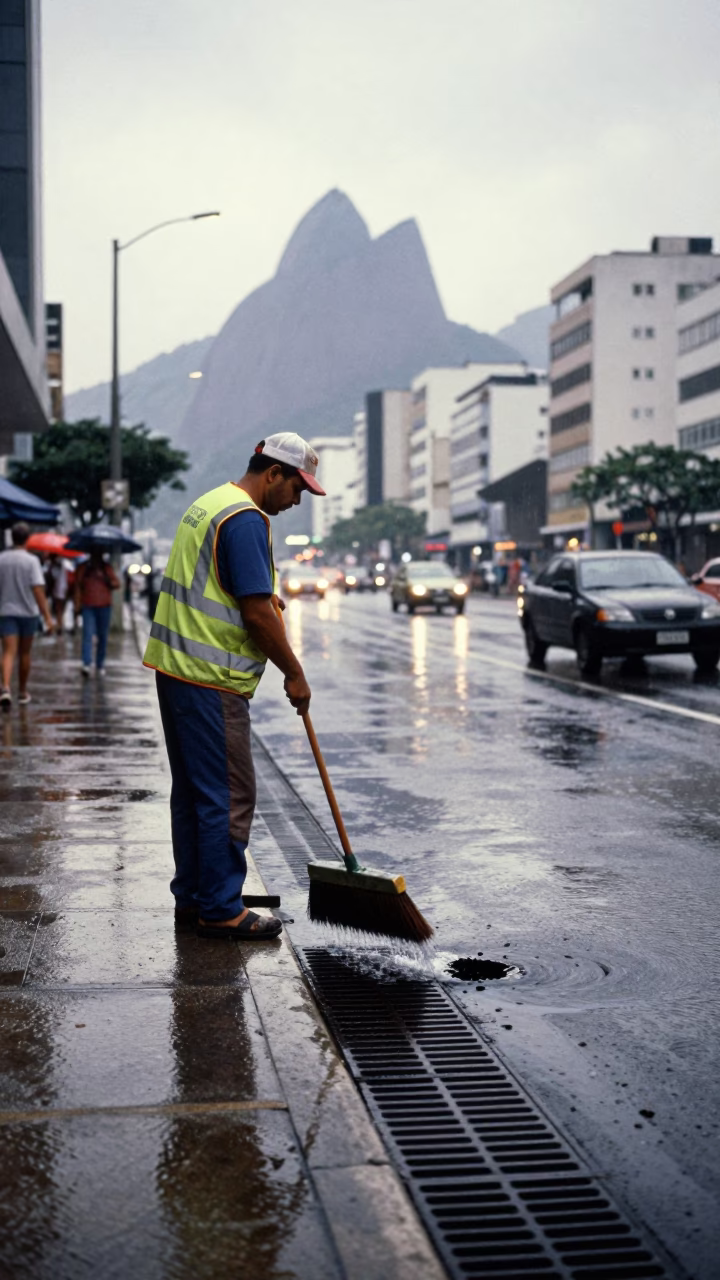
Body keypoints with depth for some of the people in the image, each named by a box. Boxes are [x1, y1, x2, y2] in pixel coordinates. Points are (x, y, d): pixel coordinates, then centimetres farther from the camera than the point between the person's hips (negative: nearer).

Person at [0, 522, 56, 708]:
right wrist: (48, 617, -19)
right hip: (28, 612, -1)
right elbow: (38, 590, -18)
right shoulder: (31, 560, -11)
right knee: (24, 653, 14)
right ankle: (22, 693, 25)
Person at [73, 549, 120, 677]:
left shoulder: (107, 568, 9)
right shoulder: (83, 568, 5)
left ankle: (100, 665, 16)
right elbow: (78, 587, 4)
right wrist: (77, 606, -1)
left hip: (104, 606, 2)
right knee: (88, 634, -15)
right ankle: (87, 664, -24)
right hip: (88, 606, -2)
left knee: (103, 636, 6)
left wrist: (106, 579, -16)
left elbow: (116, 584, 3)